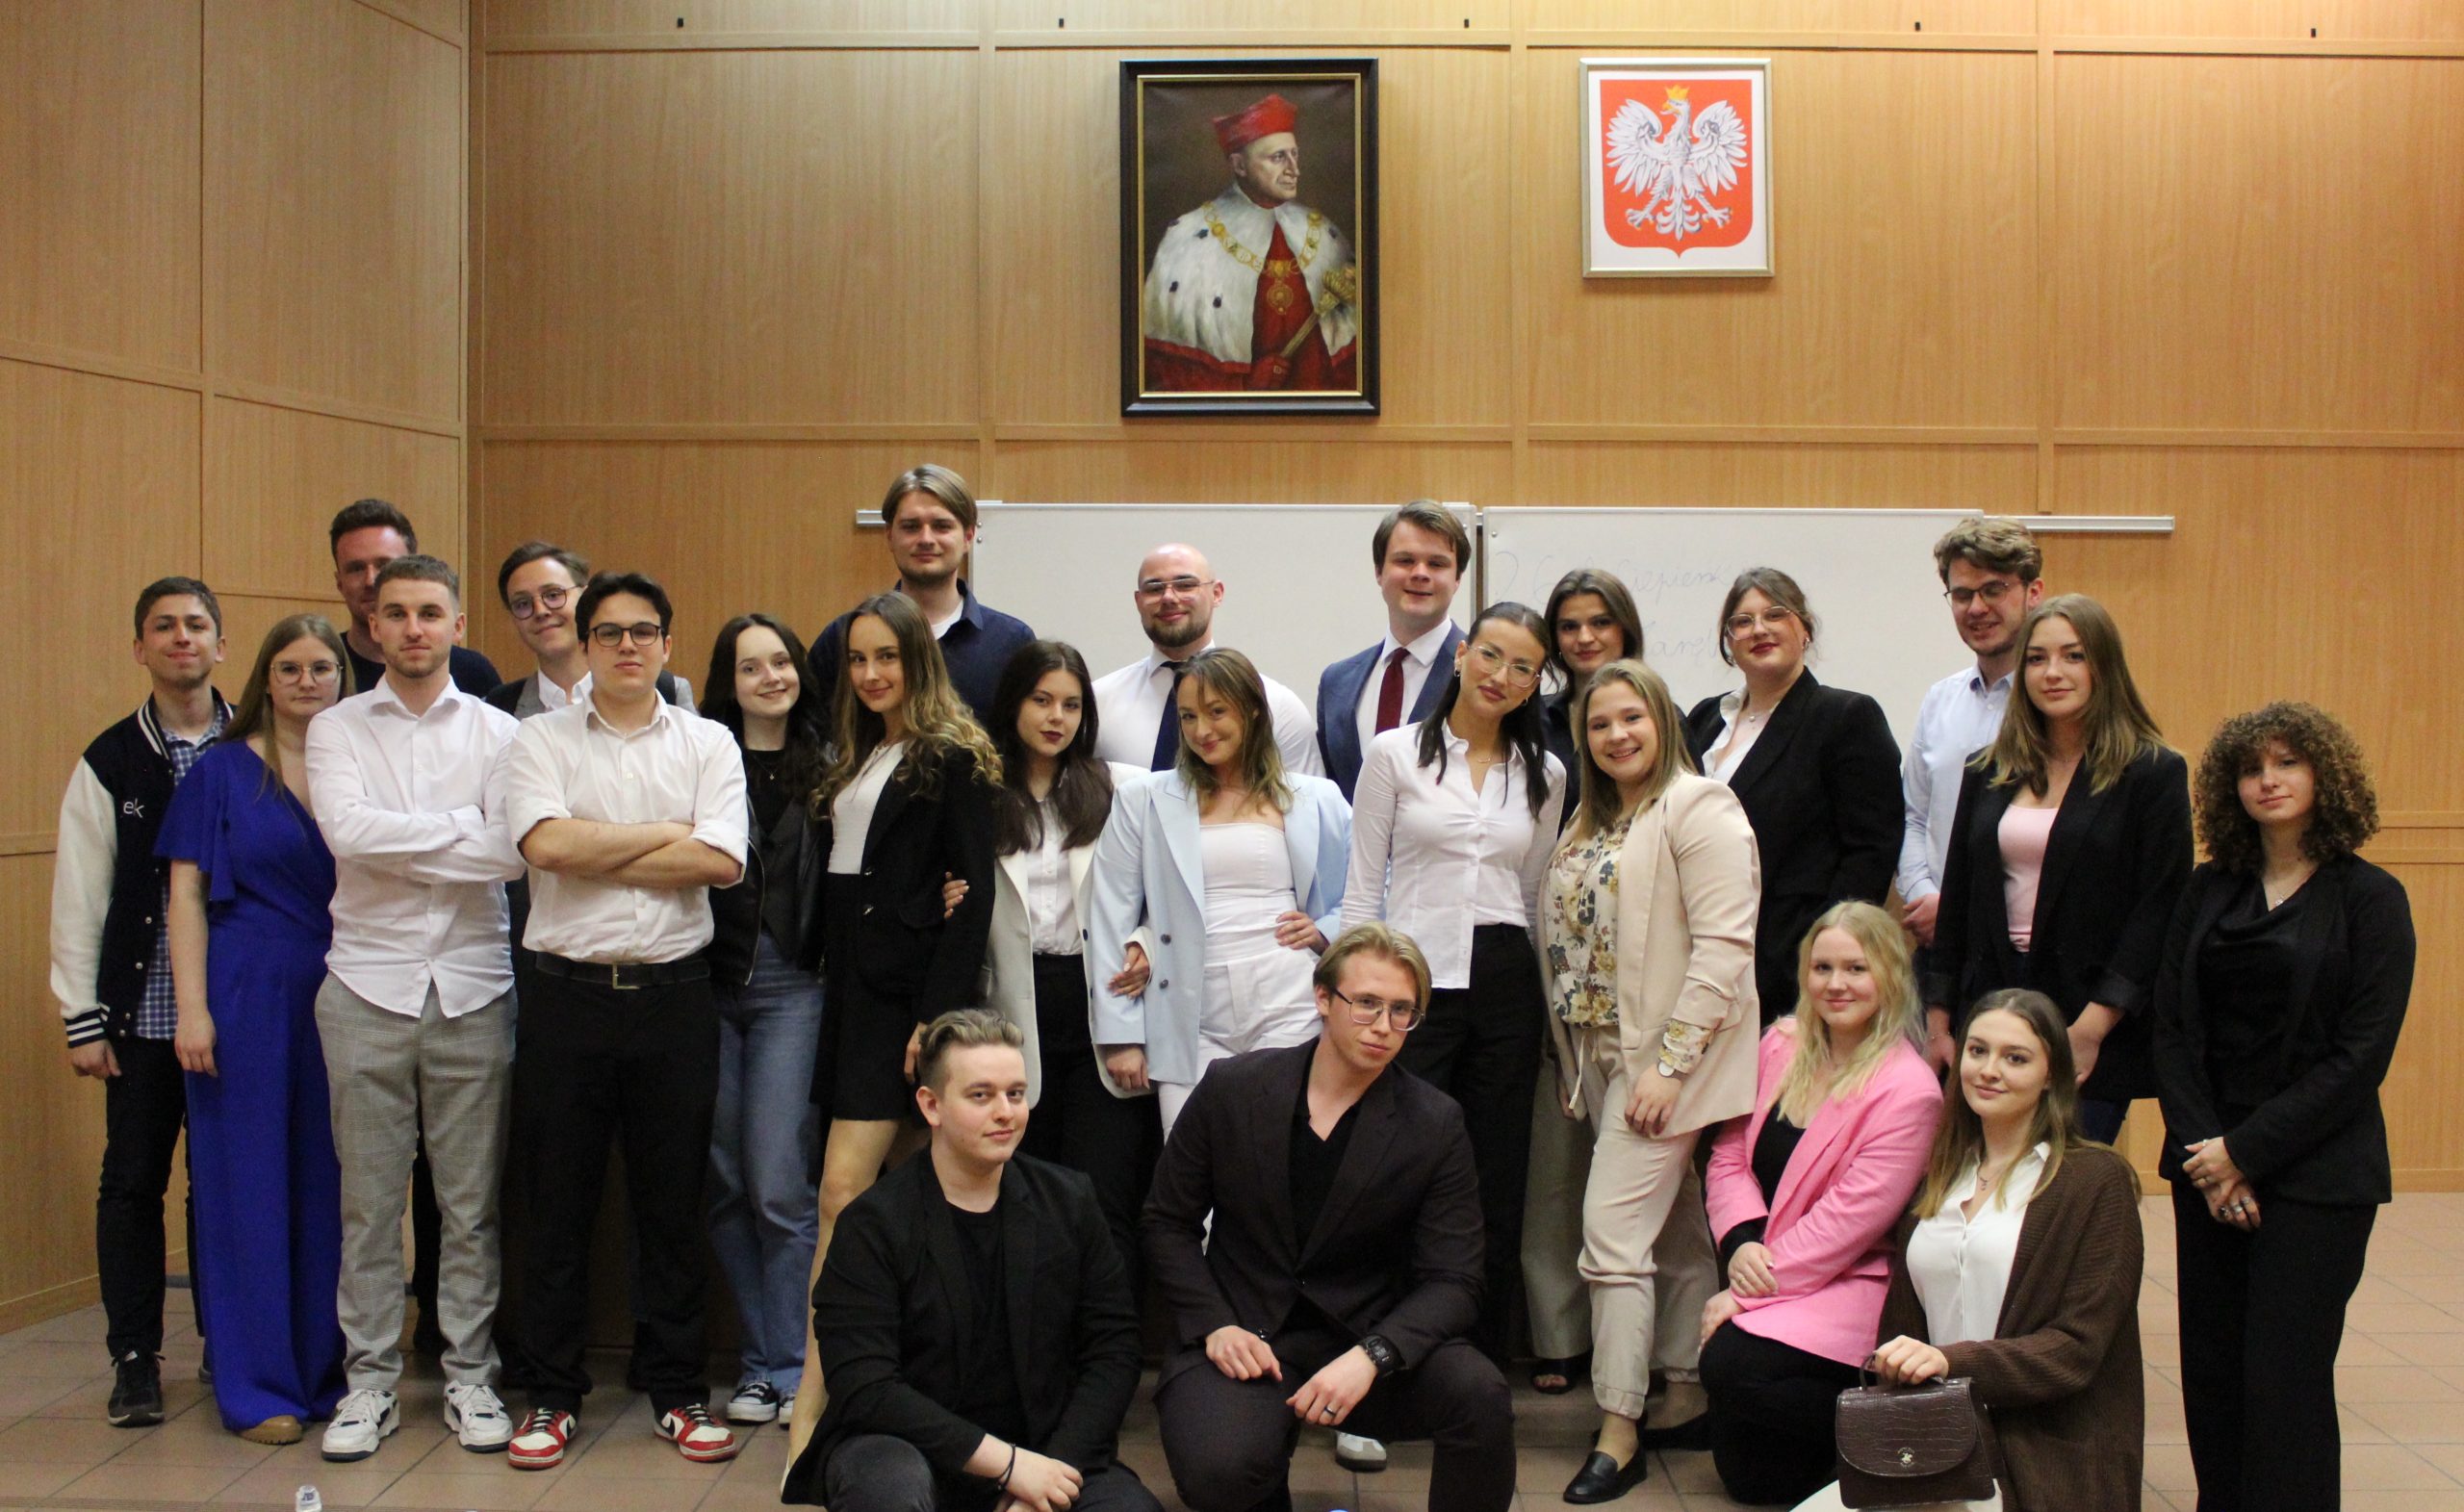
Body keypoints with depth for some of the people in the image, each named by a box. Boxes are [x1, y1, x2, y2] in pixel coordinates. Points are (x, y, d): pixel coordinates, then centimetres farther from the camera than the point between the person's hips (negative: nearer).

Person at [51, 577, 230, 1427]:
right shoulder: (111, 763, 3)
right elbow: (79, 899, 3)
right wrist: (83, 1020, -1)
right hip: (143, 1009, 0)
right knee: (133, 1181, 5)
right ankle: (135, 1359, 16)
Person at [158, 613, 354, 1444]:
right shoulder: (221, 771, 1)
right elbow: (187, 894, -1)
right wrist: (192, 1008, -10)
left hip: (342, 999, 3)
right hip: (249, 995, -3)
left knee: (333, 1182, 8)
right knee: (252, 1181, 3)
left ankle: (330, 1368, 20)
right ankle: (260, 1385, 12)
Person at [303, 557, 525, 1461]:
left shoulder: (497, 732, 4)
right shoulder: (337, 731, 5)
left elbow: (519, 852, -10)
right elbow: (347, 832, -13)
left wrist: (400, 844, -9)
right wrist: (465, 830, -10)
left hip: (472, 987, 0)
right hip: (368, 986, 0)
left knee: (471, 1201, 6)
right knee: (369, 1199, 6)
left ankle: (470, 1374, 18)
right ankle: (370, 1378, 17)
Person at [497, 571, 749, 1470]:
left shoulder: (707, 745, 7)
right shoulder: (541, 741, 5)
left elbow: (721, 861, -8)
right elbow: (548, 845, -13)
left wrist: (595, 854, -9)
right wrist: (666, 834, -6)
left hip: (673, 993, 1)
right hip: (569, 992, 0)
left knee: (674, 1202, 8)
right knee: (558, 1203, 6)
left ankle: (678, 1392, 19)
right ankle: (553, 1395, 18)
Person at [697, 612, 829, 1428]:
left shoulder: (825, 765, 7)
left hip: (791, 985, -1)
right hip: (708, 982, 1)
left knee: (779, 1185, -7)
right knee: (726, 1185, 6)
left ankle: (790, 1369, 4)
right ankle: (758, 1362, 18)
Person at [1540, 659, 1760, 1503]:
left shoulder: (1697, 809, -11)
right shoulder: (1591, 825, 16)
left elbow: (1725, 947, -18)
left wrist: (1669, 1063, -21)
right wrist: (1571, 1065, 14)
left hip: (1664, 1059, -8)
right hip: (1604, 1055, 8)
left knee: (1613, 1234, -10)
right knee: (1676, 1236, 14)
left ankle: (1619, 1434, -3)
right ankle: (1687, 1403, 21)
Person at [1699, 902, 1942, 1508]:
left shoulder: (1908, 1090, -14)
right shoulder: (1782, 1044, 6)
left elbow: (1851, 1215, -17)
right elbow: (1730, 1152, 8)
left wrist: (1750, 1290, -16)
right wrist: (1741, 1242, -12)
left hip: (1847, 1284, -6)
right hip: (1763, 1274, 6)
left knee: (1733, 1365, -29)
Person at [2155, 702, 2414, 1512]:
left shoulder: (2370, 899, -2)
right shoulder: (2209, 890, 9)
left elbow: (2359, 1057, -8)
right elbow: (2172, 1028, 5)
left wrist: (2245, 1150, -12)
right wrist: (2202, 1146, -8)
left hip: (2315, 1174, -4)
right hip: (2208, 1164, 4)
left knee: (2284, 1379, -5)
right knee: (2211, 1369, 5)